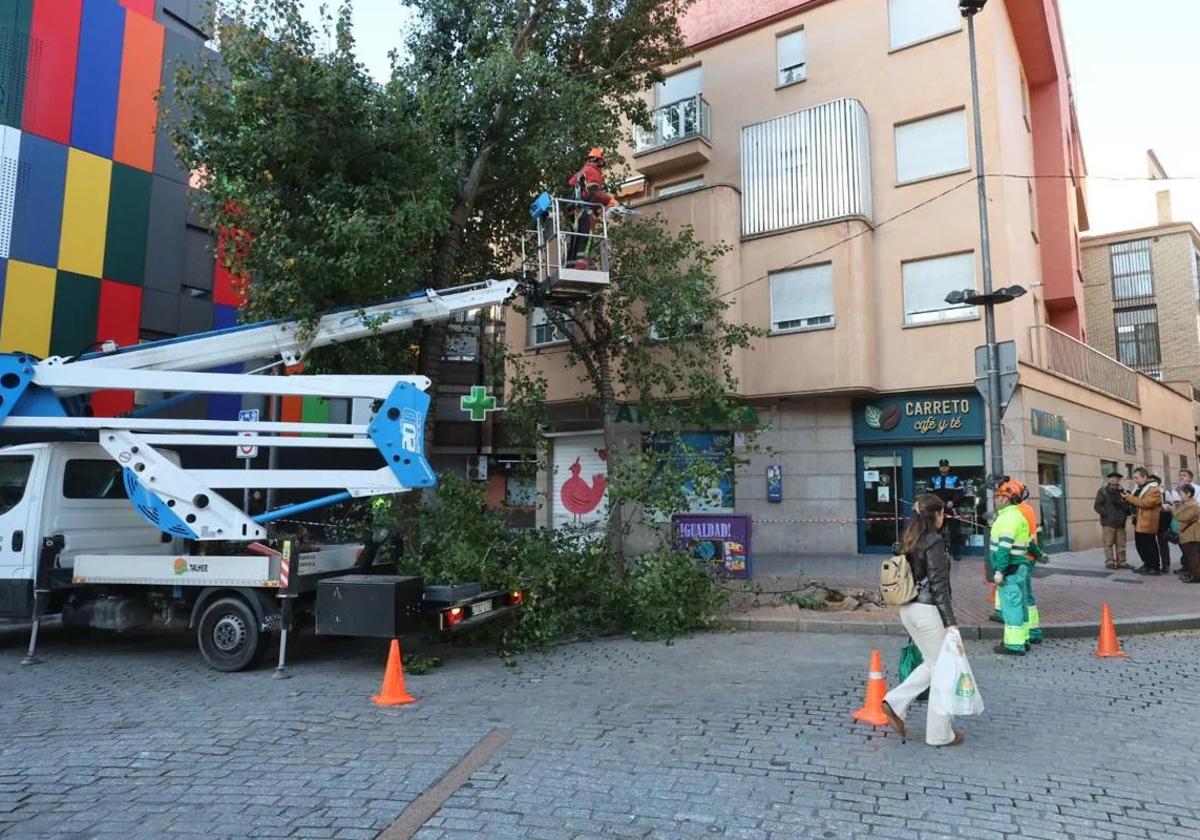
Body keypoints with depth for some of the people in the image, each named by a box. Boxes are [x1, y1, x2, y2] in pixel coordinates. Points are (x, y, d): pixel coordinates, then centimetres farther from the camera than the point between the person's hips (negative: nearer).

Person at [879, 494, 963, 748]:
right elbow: (939, 586, -17)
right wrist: (950, 621, -13)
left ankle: (895, 702, 11)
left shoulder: (908, 541, 9)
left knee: (932, 665, 20)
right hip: (929, 610, -8)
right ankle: (940, 734, 14)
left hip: (908, 610, 8)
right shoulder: (934, 542, -15)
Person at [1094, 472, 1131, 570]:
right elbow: (1097, 506, -3)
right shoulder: (1102, 491, 1)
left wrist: (1126, 514, 3)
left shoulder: (1121, 492, 15)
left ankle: (1121, 562, 10)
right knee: (1109, 544, -4)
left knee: (1121, 544, 5)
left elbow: (1127, 505, 21)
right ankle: (1109, 562, -1)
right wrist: (1106, 514, -14)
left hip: (1120, 523, 5)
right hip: (1108, 523, -5)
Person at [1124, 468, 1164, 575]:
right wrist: (1126, 499, 5)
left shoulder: (1154, 489, -13)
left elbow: (1146, 503, -25)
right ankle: (1147, 565, 25)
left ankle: (1155, 568, 7)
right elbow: (1136, 502, 24)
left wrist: (1130, 497, -21)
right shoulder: (1140, 488, 16)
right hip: (1139, 522, 9)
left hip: (1148, 523, -9)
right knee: (1140, 544, 14)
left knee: (1150, 545, -2)